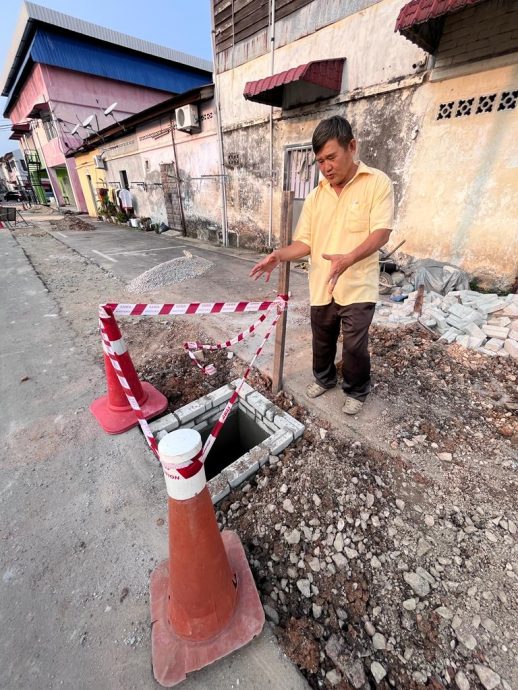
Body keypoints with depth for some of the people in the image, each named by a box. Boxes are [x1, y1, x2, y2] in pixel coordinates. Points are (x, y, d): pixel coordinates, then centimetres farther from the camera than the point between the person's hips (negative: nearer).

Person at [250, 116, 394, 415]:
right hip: (321, 287, 5)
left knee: (355, 346, 5)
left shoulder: (378, 182, -4)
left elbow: (381, 233, -14)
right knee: (322, 341, 17)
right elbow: (305, 242, 5)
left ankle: (357, 391, 31)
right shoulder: (316, 196, 8)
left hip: (358, 287, -4)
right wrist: (280, 255, -15)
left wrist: (349, 258, -32)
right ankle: (324, 378, 43)